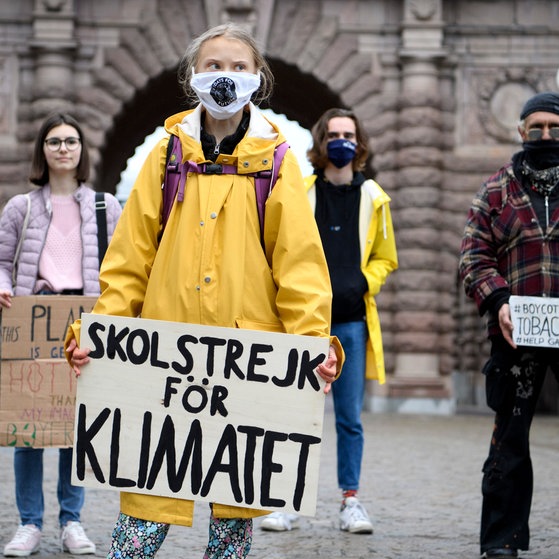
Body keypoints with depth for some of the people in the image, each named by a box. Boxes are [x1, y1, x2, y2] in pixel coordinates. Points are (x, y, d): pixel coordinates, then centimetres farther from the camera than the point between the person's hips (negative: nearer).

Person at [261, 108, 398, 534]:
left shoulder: (373, 198, 10)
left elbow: (385, 258, 15)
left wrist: (362, 284, -3)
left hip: (351, 320, 1)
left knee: (350, 417, 4)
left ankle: (351, 500, 12)